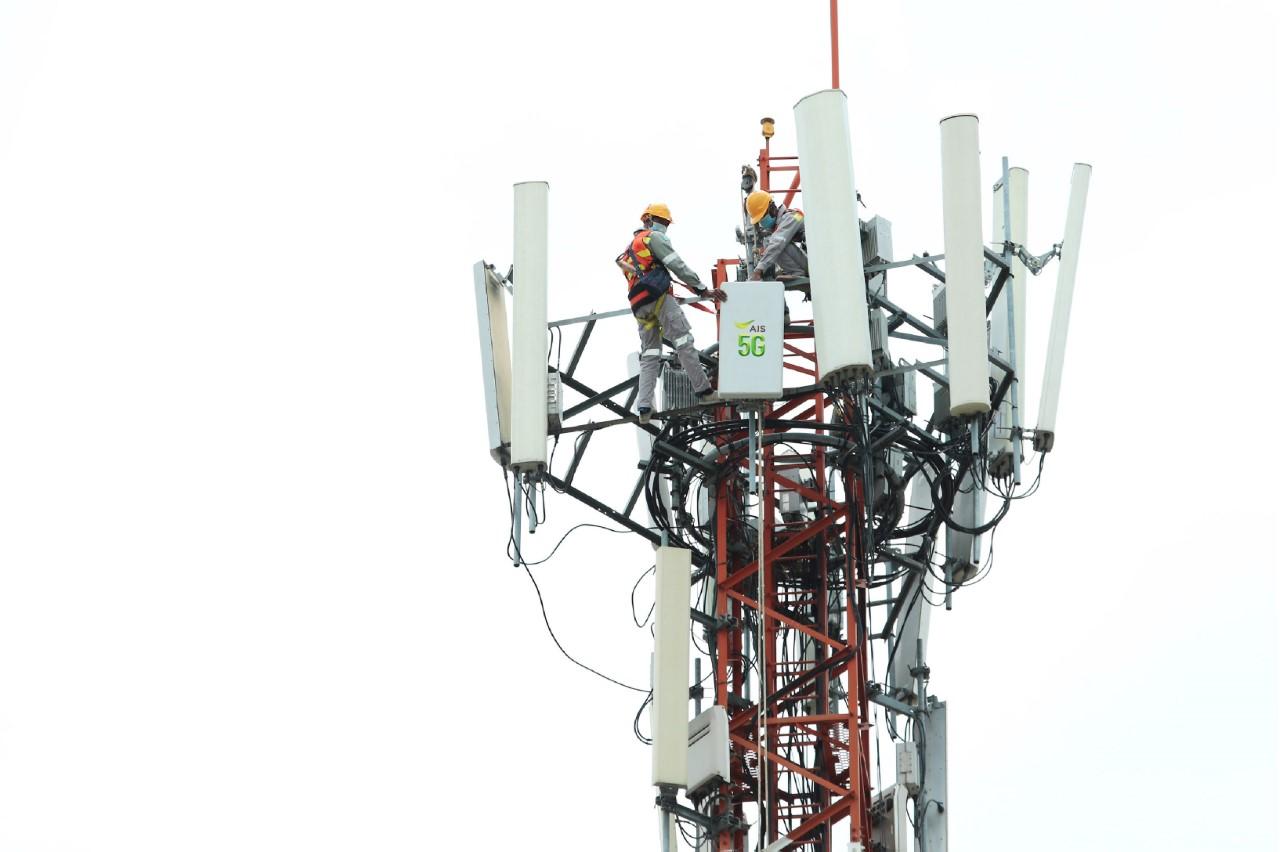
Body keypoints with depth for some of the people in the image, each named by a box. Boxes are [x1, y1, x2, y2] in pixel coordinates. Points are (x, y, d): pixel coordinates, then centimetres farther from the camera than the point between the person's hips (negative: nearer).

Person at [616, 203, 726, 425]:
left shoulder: (631, 246, 29)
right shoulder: (655, 237, 3)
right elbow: (678, 266, -7)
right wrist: (702, 290, -9)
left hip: (639, 305, 7)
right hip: (659, 297, -7)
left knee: (650, 354, 7)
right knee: (684, 342, -8)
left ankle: (644, 407, -4)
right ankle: (703, 390, -13)